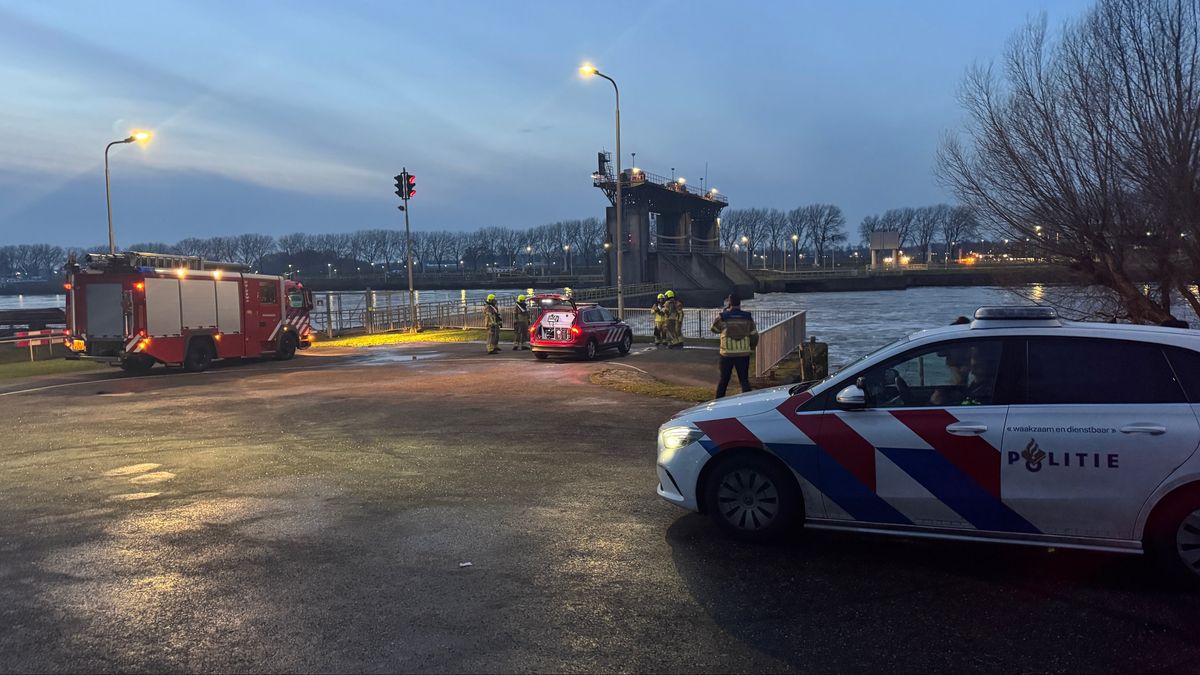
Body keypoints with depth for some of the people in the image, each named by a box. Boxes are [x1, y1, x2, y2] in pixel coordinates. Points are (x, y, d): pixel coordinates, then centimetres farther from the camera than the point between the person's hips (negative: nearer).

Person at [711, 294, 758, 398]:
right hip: (743, 354, 1)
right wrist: (751, 348, 22)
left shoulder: (722, 317, -6)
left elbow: (714, 329, 12)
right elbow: (754, 335, 7)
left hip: (727, 354, -1)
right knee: (744, 380, 7)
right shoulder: (747, 317, 1)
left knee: (723, 379, 11)